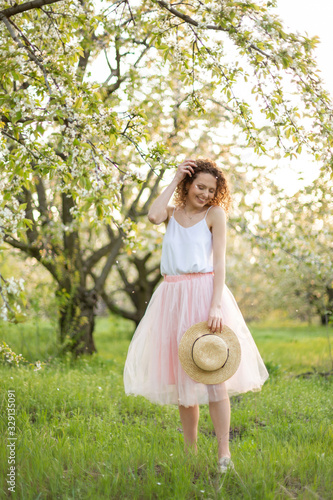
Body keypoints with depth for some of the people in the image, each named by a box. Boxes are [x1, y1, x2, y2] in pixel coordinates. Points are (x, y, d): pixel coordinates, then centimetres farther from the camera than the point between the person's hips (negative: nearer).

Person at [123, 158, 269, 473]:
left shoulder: (215, 214, 3)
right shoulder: (173, 213, 13)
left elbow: (219, 261, -6)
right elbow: (153, 216, -12)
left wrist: (216, 306, -18)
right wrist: (174, 181, -2)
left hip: (203, 294, -4)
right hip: (172, 296, 4)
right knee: (181, 374, 7)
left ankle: (224, 454, -6)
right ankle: (190, 452, 16)